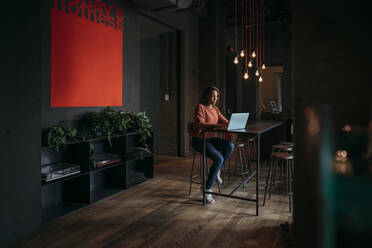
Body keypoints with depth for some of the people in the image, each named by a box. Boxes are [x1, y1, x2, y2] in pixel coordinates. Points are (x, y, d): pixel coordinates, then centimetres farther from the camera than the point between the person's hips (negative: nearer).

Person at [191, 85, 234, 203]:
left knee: (230, 145, -20)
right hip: (199, 139, -7)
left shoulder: (215, 109, 13)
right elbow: (200, 124, -24)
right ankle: (207, 189, -11)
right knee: (219, 158, -24)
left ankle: (217, 171, -1)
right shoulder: (200, 107, -11)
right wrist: (217, 125, -34)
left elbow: (225, 121, 12)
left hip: (211, 138, 7)